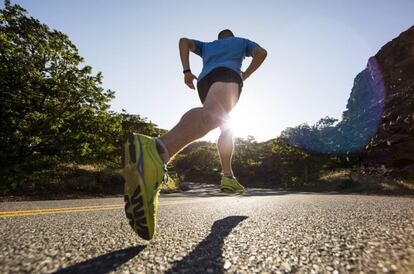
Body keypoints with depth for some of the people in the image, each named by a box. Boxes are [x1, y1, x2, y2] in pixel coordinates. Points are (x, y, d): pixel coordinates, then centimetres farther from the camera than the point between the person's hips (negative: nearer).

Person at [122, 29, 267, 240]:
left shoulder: (208, 45, 42)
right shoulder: (241, 41, 36)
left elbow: (184, 41, 26)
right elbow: (261, 53, 19)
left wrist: (186, 71, 16)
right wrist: (244, 75, 29)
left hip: (203, 82, 6)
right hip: (227, 74, -5)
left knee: (225, 126, 21)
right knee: (211, 114, -36)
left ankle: (227, 177, 7)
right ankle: (158, 151, -68)